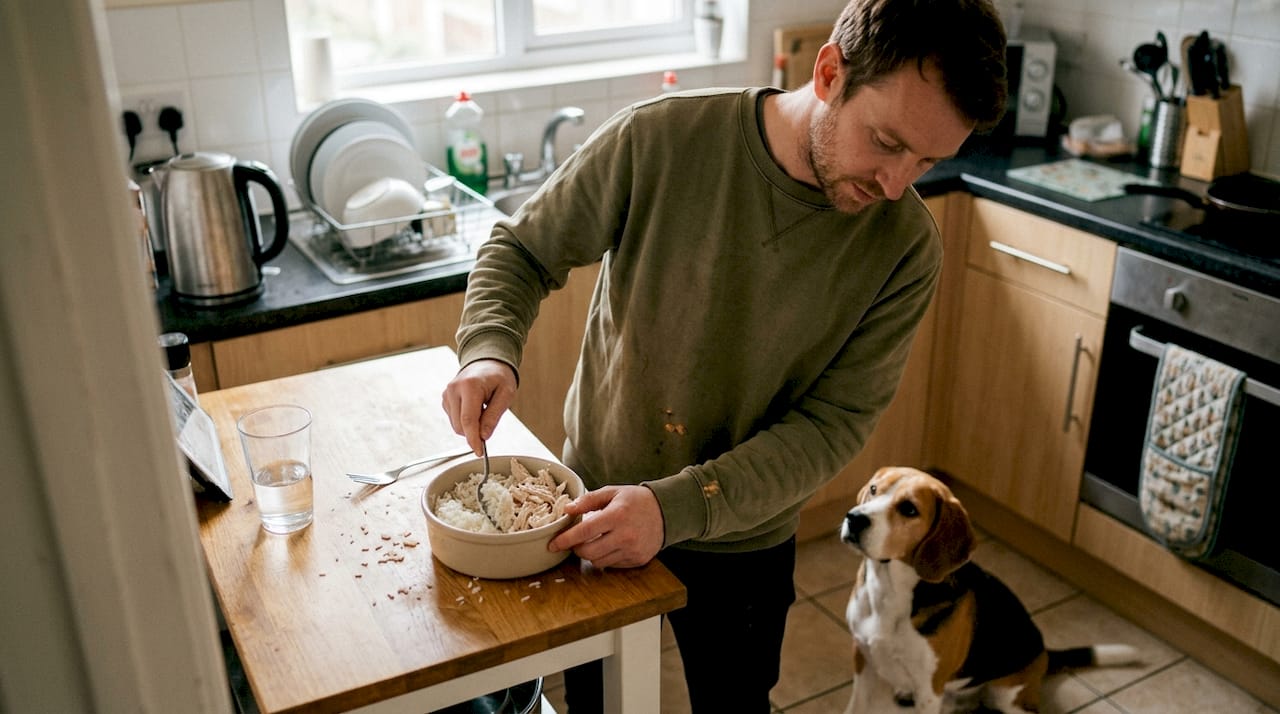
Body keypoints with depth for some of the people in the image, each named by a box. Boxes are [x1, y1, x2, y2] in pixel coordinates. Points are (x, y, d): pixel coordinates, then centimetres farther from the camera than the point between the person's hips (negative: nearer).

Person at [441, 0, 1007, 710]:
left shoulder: (905, 246, -19)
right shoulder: (659, 138, -23)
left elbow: (832, 424, -19)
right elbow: (521, 249, -10)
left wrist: (677, 507, -31)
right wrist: (489, 349, -30)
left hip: (742, 549, 1)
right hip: (593, 505, 0)